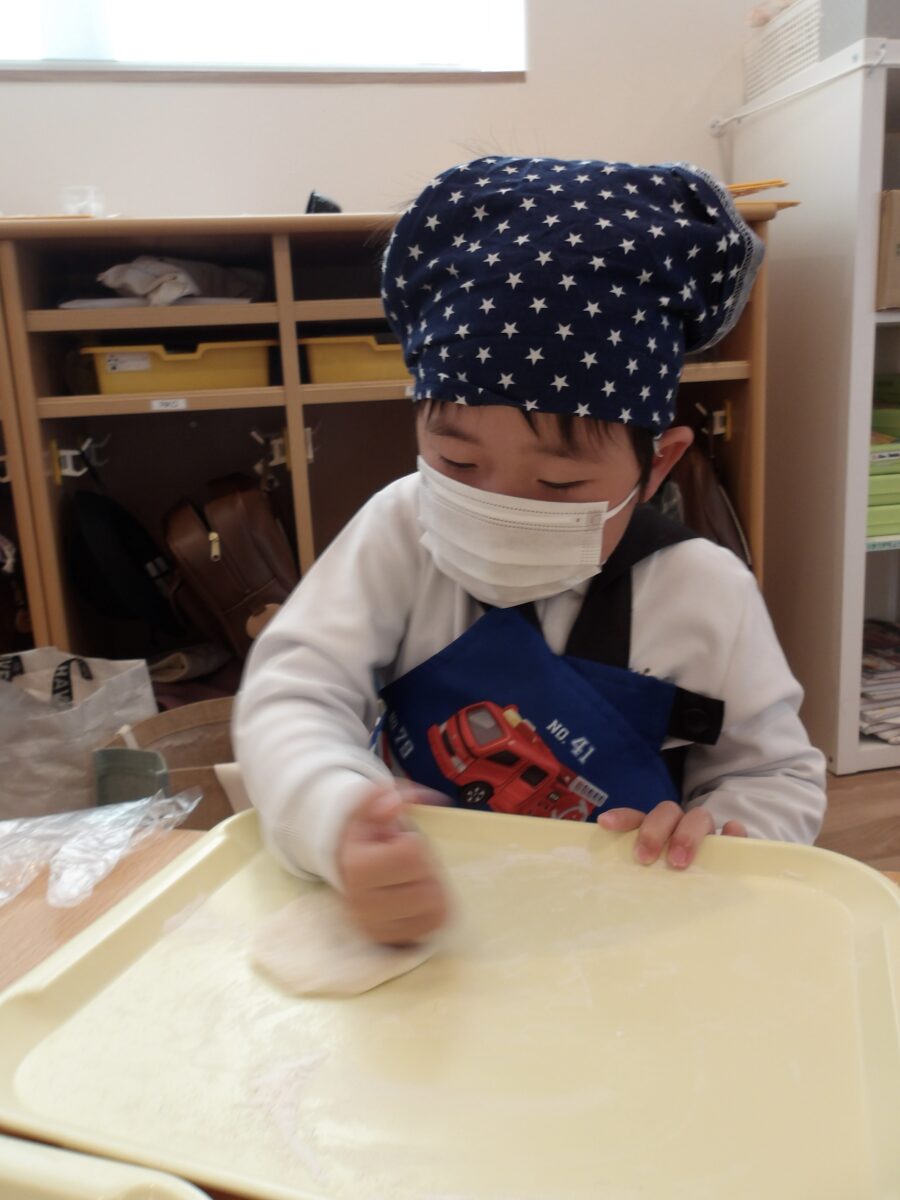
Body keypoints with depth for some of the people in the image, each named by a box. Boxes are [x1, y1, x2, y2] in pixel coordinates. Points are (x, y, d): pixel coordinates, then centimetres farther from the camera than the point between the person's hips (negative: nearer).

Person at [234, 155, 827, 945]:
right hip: (405, 919, 1)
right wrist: (339, 823, -37)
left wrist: (712, 834, -18)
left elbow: (779, 778, 3)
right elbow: (293, 695, -17)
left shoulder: (706, 593, -9)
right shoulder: (402, 531, -10)